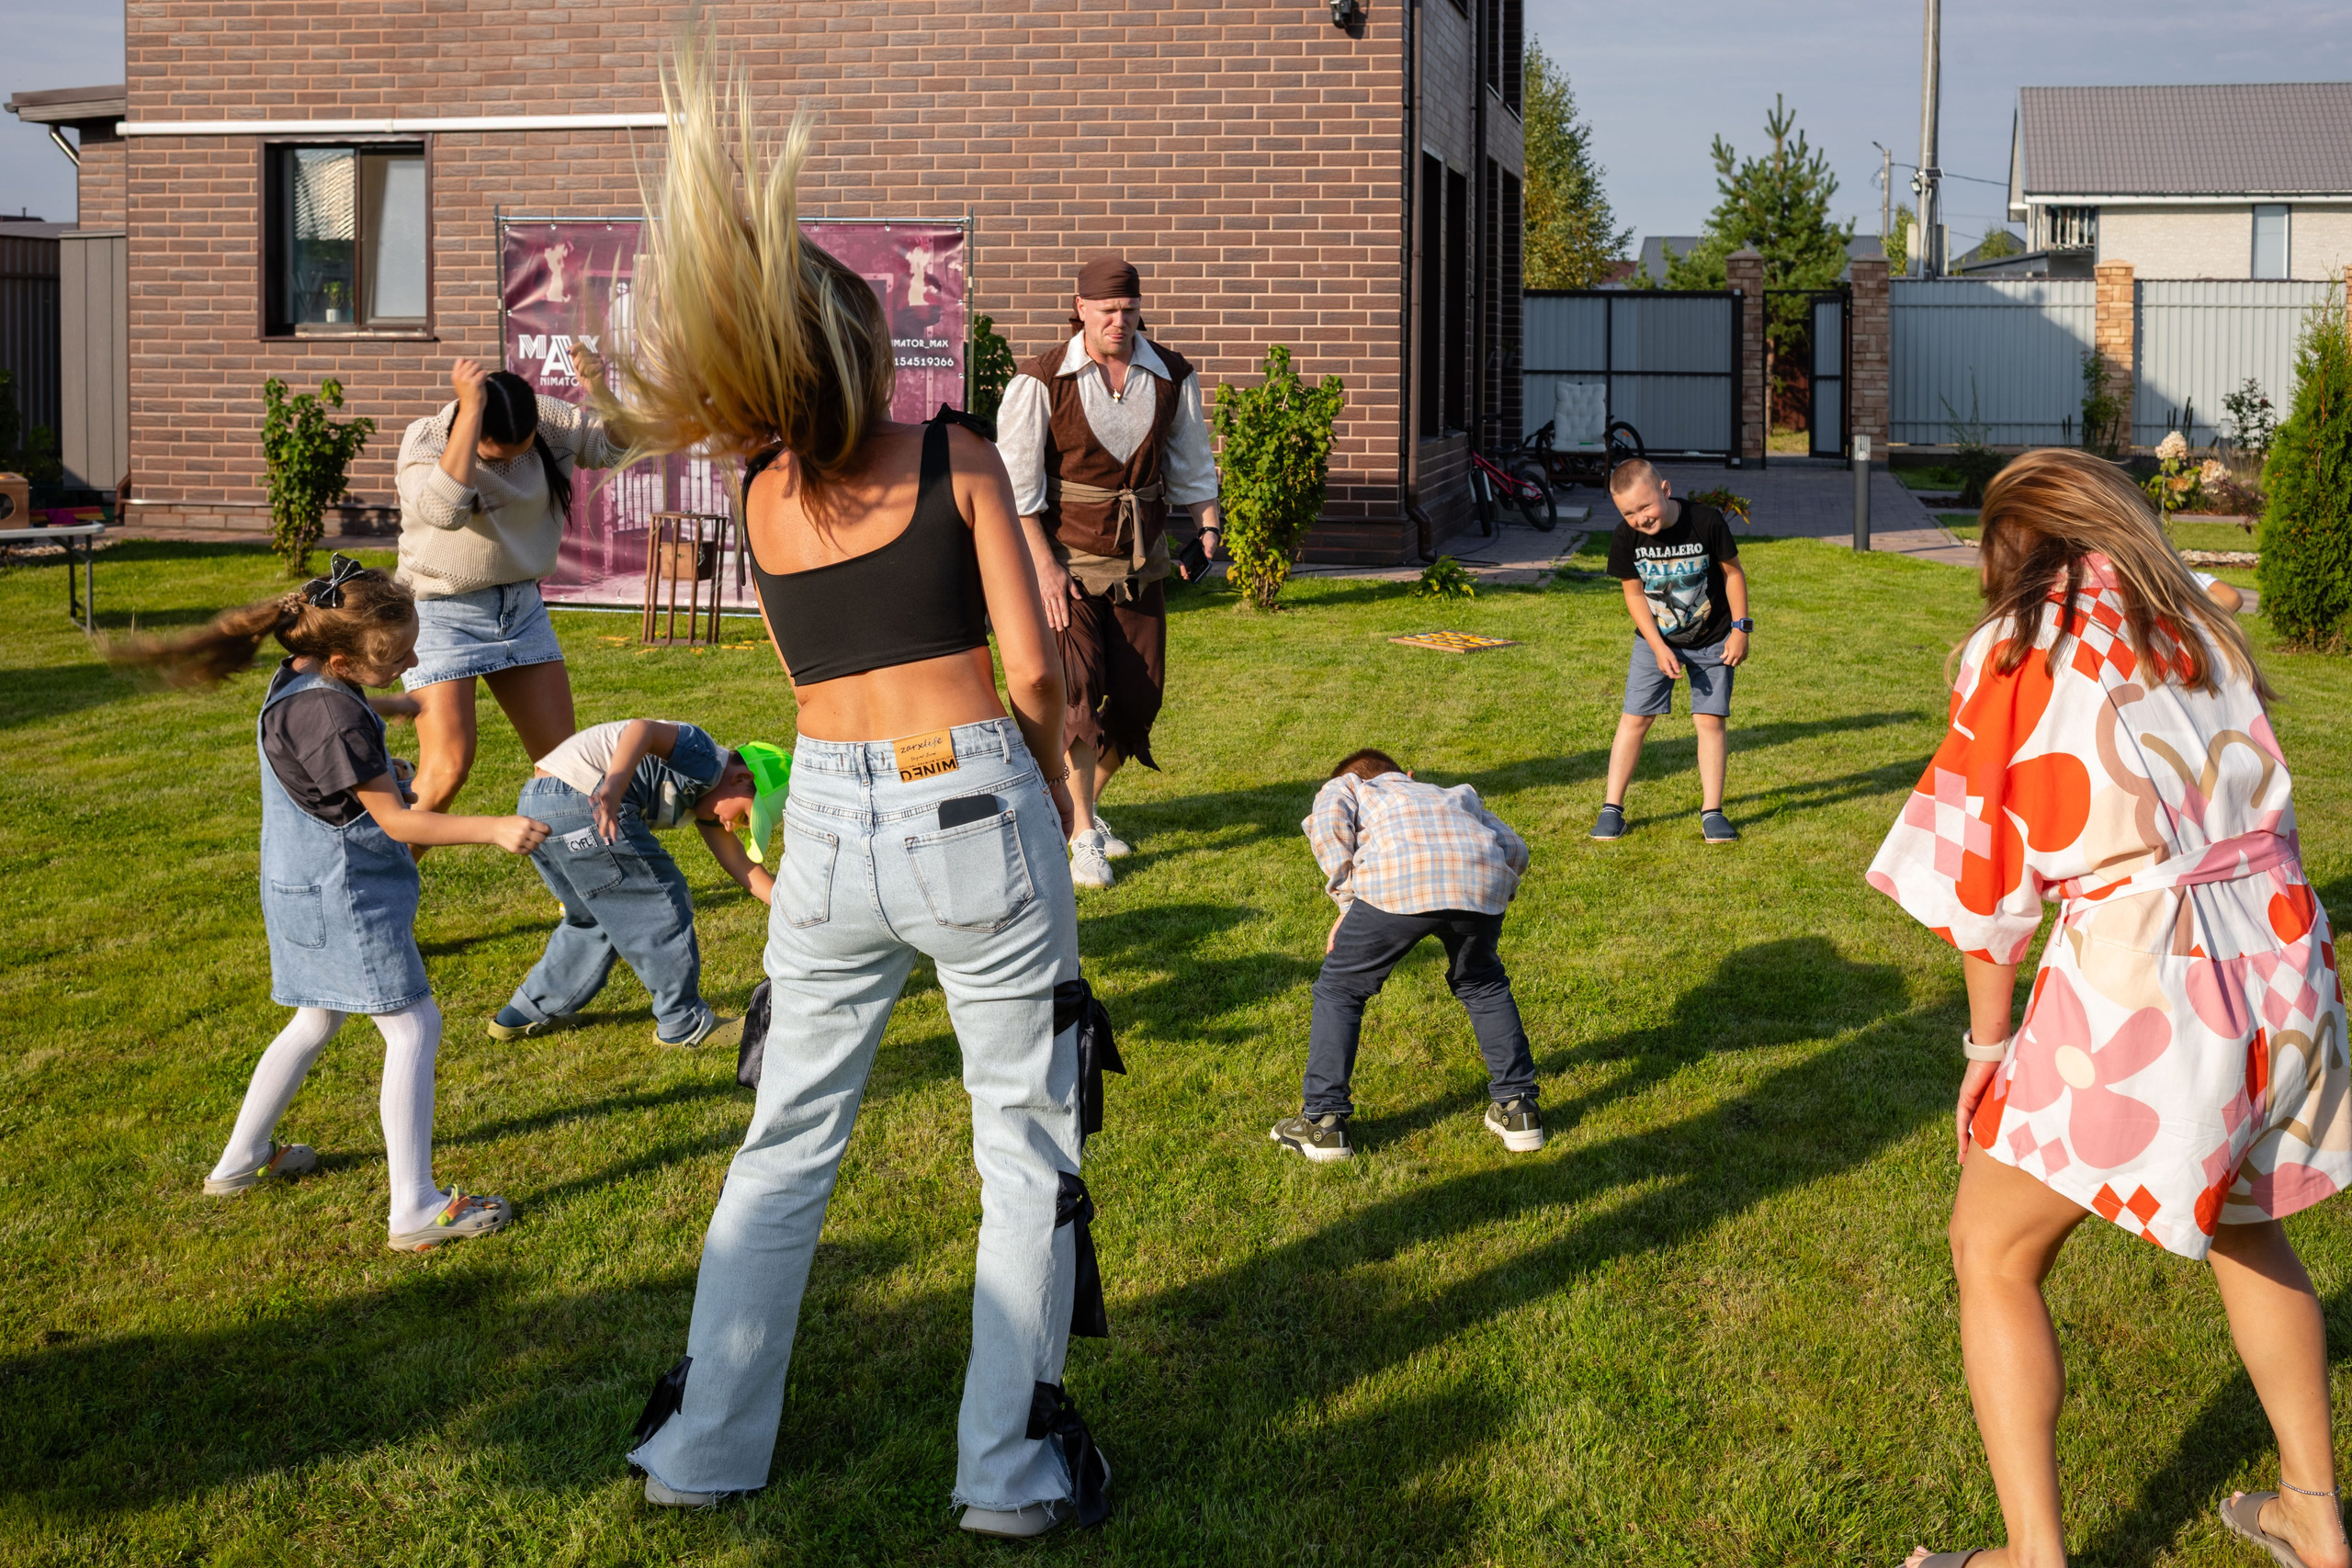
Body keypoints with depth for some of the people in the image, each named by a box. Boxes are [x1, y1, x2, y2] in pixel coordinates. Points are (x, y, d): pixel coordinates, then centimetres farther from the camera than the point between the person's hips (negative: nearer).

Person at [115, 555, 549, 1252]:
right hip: (344, 897, -10)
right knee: (413, 1029, -5)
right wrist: (495, 829, -28)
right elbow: (396, 821, -24)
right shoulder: (331, 714, -27)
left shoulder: (298, 679, 1)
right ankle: (415, 1209, -3)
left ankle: (240, 1161, 40)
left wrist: (381, 773, 24)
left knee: (317, 1021, 26)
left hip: (305, 889, 10)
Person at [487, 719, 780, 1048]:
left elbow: (739, 864, 26)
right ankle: (684, 1023, 13)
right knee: (661, 906, 2)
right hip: (582, 800, -10)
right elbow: (643, 728, -24)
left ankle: (526, 1014, 32)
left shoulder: (702, 791, 24)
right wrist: (613, 789, -39)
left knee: (593, 919, 26)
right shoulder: (705, 758, -5)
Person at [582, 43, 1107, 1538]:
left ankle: (705, 1444, 26)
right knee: (1025, 1138, 10)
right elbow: (1033, 668, -6)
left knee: (789, 1141, 18)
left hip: (829, 829, 3)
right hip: (974, 811, -3)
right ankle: (1014, 1466, 15)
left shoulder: (761, 494, 4)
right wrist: (1051, 786, 10)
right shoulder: (958, 460, -6)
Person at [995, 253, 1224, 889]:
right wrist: (1044, 566, -14)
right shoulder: (1042, 381, -11)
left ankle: (1079, 806, 27)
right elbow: (1017, 483, -9)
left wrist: (1208, 528, -2)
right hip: (1066, 557, -4)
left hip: (1141, 561, 4)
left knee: (1138, 697, 4)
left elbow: (1192, 464, 12)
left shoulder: (1173, 377, 1)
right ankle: (1084, 833, -5)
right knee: (1078, 687, -16)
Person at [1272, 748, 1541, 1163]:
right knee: (1482, 985, 30)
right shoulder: (1452, 795, 42)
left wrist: (1348, 900, 10)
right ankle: (1517, 1107, 29)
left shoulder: (1343, 786, 33)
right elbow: (1514, 850, 29)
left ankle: (1324, 1122, 17)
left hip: (1400, 880, -3)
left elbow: (1327, 824, 8)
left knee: (1339, 991, 16)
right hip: (1481, 878, 4)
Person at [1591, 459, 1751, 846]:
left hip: (1712, 640, -1)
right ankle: (1612, 807, 9)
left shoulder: (1705, 521, -22)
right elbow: (1634, 594, -6)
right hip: (1655, 640, 1)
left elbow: (1733, 572, -8)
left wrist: (1739, 628, -9)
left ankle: (1712, 811, 6)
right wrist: (1659, 649, -12)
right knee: (1634, 717, 0)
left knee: (1710, 719, -4)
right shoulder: (1626, 537, -17)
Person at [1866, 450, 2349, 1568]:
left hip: (2130, 974, -6)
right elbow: (2255, 804, 10)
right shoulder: (2202, 629, 10)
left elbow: (1987, 866, -5)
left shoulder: (2014, 650, -5)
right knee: (2244, 1221, 29)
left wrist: (1987, 1036, 4)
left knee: (1992, 1253, 10)